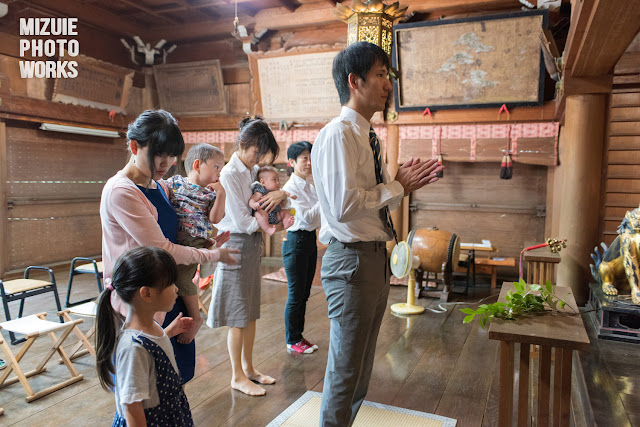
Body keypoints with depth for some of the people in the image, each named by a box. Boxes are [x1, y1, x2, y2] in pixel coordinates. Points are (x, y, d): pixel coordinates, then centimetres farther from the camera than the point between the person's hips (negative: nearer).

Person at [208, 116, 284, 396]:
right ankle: (237, 376, 17)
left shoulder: (254, 171, 9)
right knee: (238, 315, 2)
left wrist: (281, 193, -9)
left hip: (252, 244, 8)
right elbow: (241, 221, -18)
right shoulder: (230, 174, -15)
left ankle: (249, 368, 28)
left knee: (251, 311, 14)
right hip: (236, 244, -8)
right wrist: (272, 227, -17)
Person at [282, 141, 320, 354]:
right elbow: (307, 217, -19)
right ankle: (292, 341, 17)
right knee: (296, 294, 2)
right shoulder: (290, 188, -13)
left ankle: (299, 336, 28)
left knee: (304, 293, 15)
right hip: (296, 240, -7)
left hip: (311, 239, 7)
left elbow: (321, 213, 12)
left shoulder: (312, 184, 9)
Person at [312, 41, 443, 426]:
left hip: (376, 256, 10)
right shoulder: (338, 134, -16)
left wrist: (406, 182, 1)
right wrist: (398, 187, -15)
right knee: (346, 368, 5)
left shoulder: (369, 136, 14)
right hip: (351, 260, -10)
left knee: (362, 363, 24)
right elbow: (344, 204, -27)